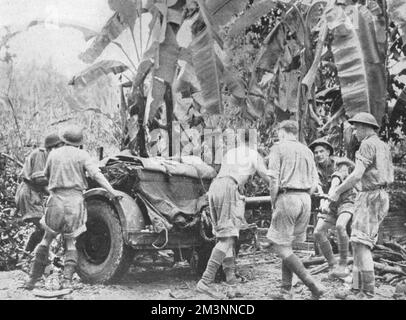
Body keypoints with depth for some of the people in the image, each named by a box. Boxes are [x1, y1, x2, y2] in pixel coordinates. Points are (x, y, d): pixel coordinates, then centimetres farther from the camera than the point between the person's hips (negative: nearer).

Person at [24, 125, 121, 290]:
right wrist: (111, 191, -12)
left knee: (46, 239, 14)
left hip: (56, 201, 1)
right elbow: (96, 174, -11)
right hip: (75, 202, -1)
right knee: (71, 242, 11)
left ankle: (33, 279, 14)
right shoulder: (81, 155, 0)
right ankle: (67, 279, -1)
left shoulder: (53, 154, 7)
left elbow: (47, 175, 19)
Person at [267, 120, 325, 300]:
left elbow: (273, 178, -9)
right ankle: (286, 291, 9)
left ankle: (313, 286, -11)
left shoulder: (278, 148, 1)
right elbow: (314, 183, 13)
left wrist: (273, 202, 0)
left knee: (280, 247, -4)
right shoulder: (307, 151, 18)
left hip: (287, 197, -6)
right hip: (305, 199, 7)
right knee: (287, 246, 13)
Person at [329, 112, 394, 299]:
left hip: (370, 197, -10)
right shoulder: (384, 146, 20)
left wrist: (337, 192, -8)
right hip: (381, 196, 10)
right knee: (359, 244, 9)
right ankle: (357, 289, 8)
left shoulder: (367, 145, -10)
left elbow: (357, 175, -19)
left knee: (361, 244, -12)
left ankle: (367, 292, -14)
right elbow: (390, 177, 23)